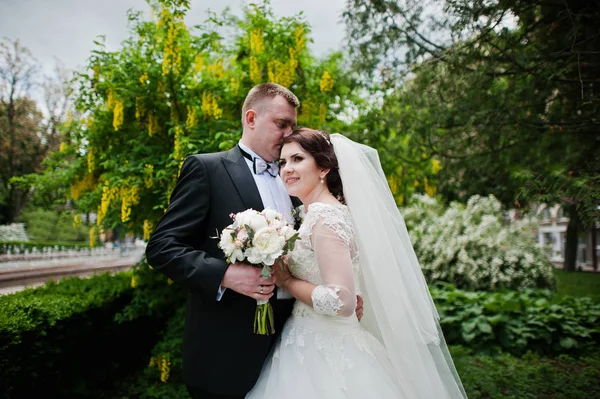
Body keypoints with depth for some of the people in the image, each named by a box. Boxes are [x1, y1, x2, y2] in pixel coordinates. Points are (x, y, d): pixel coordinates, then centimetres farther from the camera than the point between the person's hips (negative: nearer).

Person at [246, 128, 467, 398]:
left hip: (322, 353, -9)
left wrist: (285, 281, -16)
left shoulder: (323, 216, -21)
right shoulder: (321, 212, 8)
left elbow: (341, 301, -27)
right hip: (313, 345, 9)